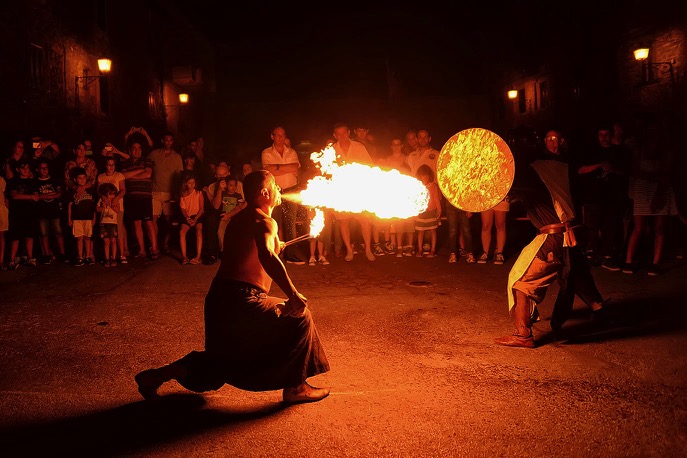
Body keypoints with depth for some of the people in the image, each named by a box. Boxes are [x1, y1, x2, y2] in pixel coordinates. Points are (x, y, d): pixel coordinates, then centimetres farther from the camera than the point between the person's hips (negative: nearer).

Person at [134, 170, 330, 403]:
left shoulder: (240, 218, 19)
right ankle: (295, 387, 7)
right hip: (241, 299, -9)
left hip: (219, 297, 9)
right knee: (299, 319, 1)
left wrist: (273, 246, 38)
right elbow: (267, 257, -30)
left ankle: (156, 376, 21)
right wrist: (293, 294, -30)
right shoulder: (264, 220, -11)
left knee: (220, 360, 22)